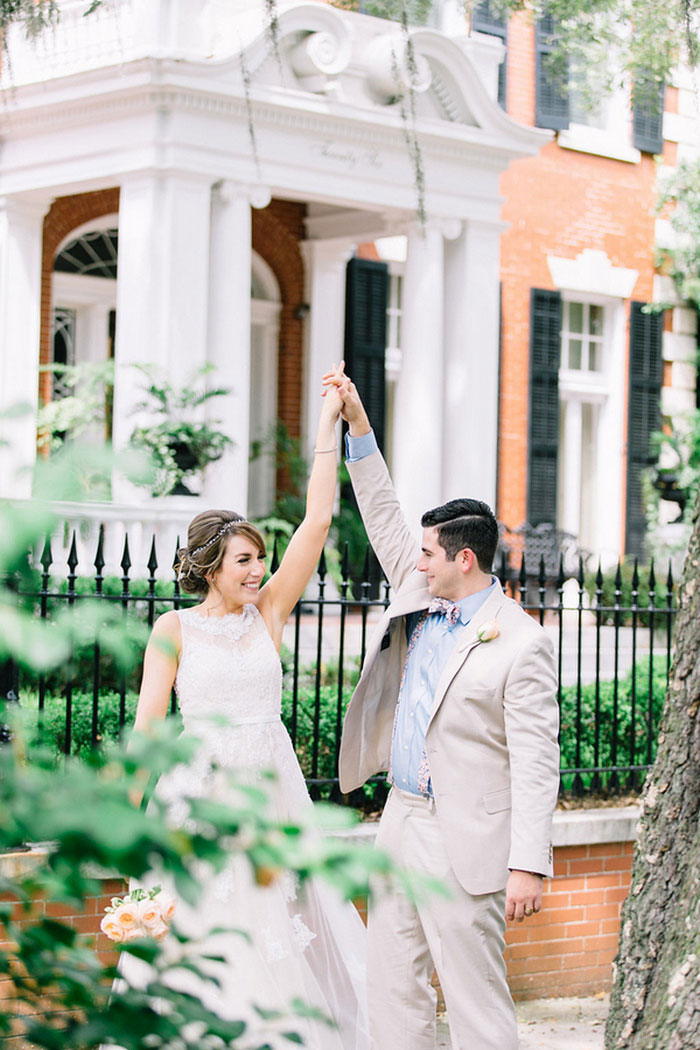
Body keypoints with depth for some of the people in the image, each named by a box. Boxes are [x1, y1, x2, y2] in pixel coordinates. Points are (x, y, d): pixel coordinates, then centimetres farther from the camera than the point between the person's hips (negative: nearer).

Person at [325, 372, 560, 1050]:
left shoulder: (521, 643, -13)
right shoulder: (421, 601, 9)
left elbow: (536, 763, -15)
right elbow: (385, 522, 16)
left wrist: (529, 865, -20)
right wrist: (357, 424, 10)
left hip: (465, 841, -8)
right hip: (400, 823, 8)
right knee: (392, 986, 10)